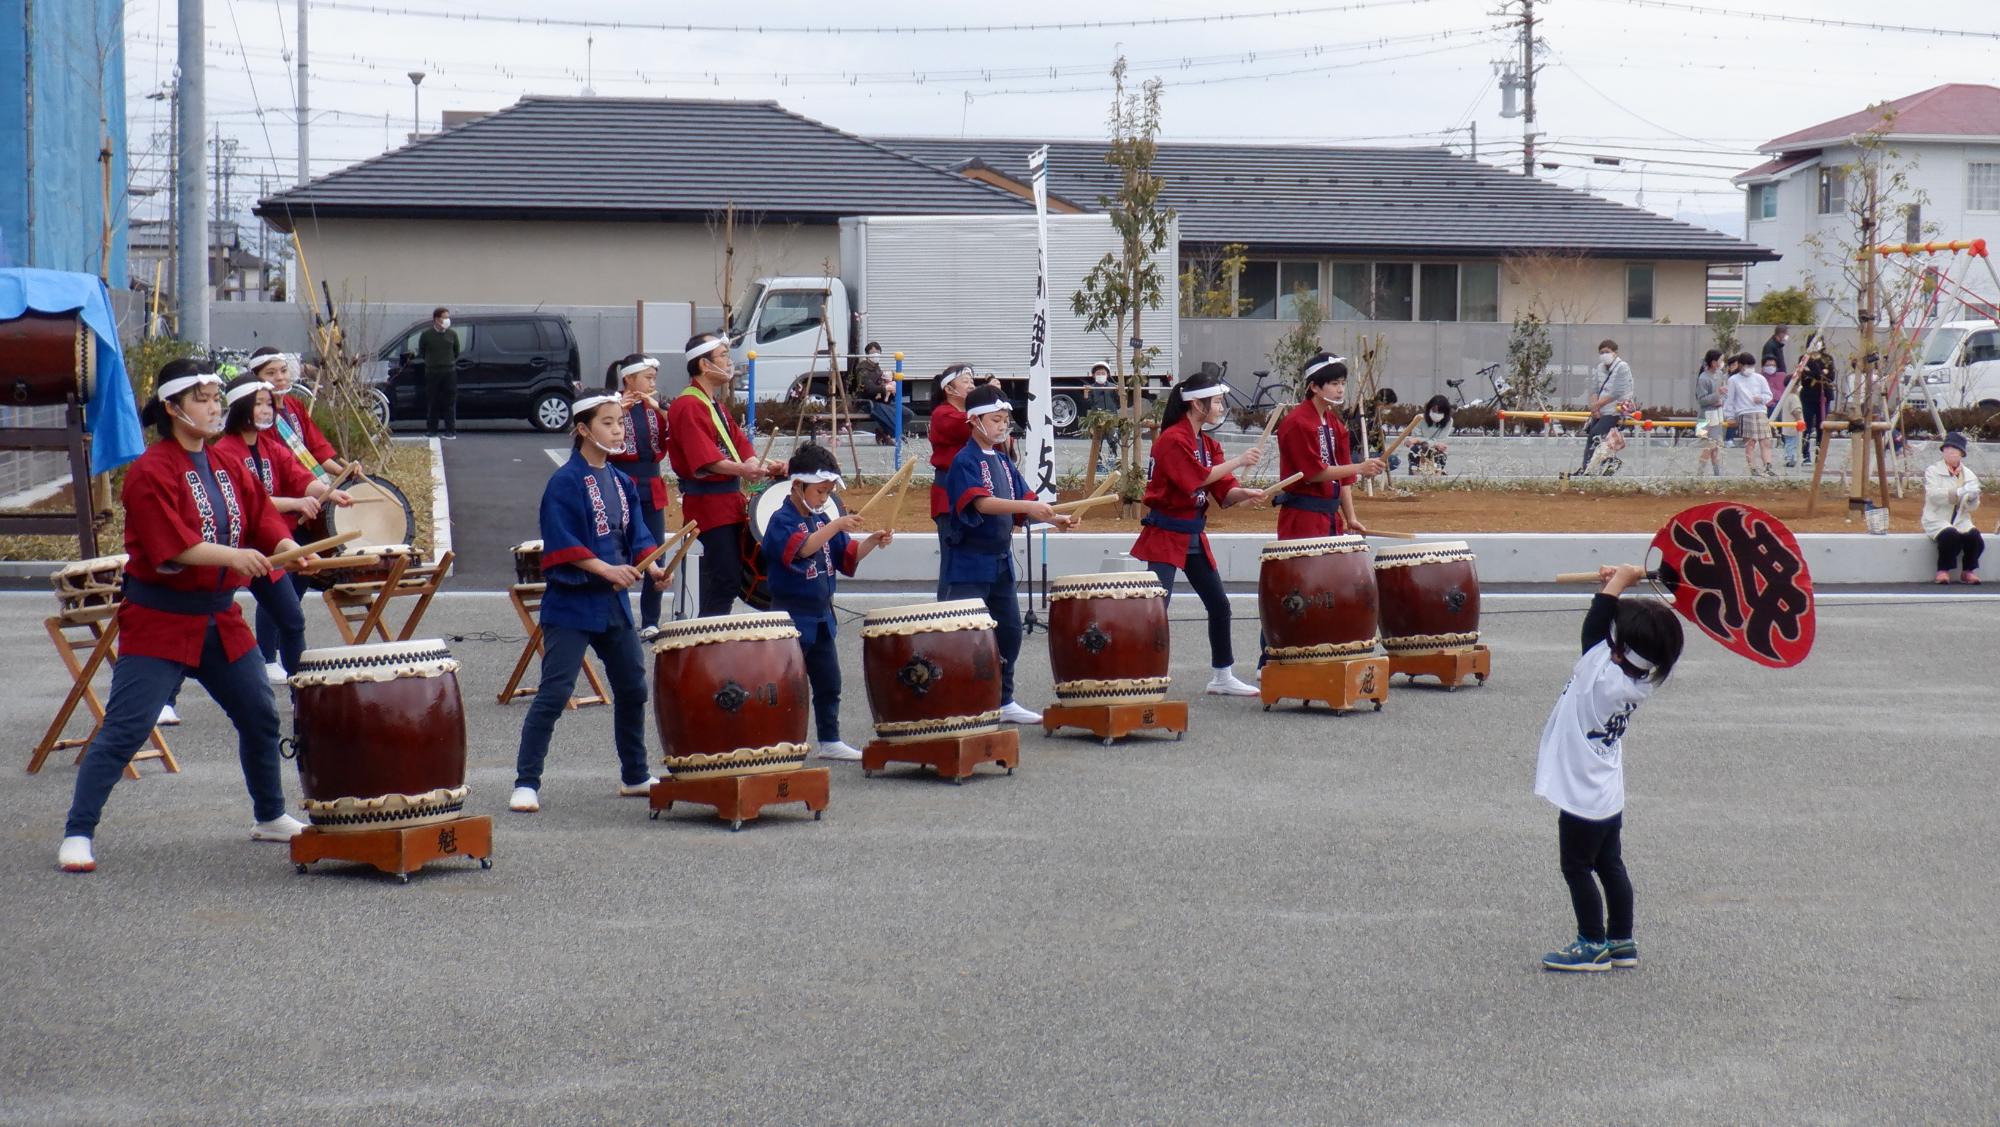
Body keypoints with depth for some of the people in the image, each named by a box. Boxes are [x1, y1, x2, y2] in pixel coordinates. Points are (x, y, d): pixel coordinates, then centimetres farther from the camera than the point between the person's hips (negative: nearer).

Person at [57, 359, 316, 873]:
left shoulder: (227, 469, 12)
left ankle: (270, 817, 32)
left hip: (220, 618, 8)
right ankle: (78, 834, -7)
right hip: (159, 619, -7)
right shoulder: (151, 472, -12)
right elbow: (170, 546, -23)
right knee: (125, 728, -11)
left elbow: (262, 519, 8)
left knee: (260, 715, 13)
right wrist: (233, 556, -32)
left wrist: (289, 549, -13)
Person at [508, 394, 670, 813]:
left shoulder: (622, 483, 11)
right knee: (554, 693, -10)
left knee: (633, 688, 14)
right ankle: (525, 783, -5)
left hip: (614, 603, 8)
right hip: (572, 602, -8)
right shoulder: (565, 481, -11)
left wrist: (651, 566, -7)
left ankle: (635, 777, 29)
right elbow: (562, 543, -18)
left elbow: (635, 535, 12)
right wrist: (606, 569, -25)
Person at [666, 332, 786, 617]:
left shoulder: (713, 404, 19)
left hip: (726, 502, 10)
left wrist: (765, 465, -4)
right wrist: (744, 470, -38)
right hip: (709, 504, -10)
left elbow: (738, 443, 14)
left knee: (724, 581, 14)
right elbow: (706, 460, -26)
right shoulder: (689, 406, -15)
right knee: (726, 583, -13)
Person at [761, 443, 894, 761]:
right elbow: (802, 548, -31)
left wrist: (873, 541, -3)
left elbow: (848, 556, 13)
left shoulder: (821, 520, 12)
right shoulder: (782, 521, -13)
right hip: (792, 615, -8)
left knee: (828, 682, 12)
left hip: (821, 615, 8)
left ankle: (829, 741, 21)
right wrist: (836, 526, -36)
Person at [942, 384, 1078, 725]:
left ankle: (1004, 702, 23)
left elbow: (1023, 506, 11)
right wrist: (1029, 507, -36)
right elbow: (981, 503, -26)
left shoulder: (1004, 461, 12)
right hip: (969, 564, -8)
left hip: (1000, 560, 8)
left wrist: (1054, 518, -8)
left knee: (1010, 632, 12)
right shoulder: (965, 461, -11)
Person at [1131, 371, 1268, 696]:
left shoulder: (1208, 443, 11)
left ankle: (1222, 676, 26)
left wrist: (1245, 494, -14)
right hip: (1166, 535, -9)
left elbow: (1224, 493, 7)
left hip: (1194, 536, 9)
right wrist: (1238, 461, -19)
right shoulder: (1172, 440, -15)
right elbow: (1198, 479, -24)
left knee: (1219, 605, 13)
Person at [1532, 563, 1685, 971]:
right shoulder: (1638, 682, -6)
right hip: (1608, 794, 8)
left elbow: (1593, 627, -22)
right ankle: (1622, 942, 24)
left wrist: (1616, 583, -15)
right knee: (1610, 865, 17)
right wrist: (1616, 586, -1)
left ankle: (1593, 945, 13)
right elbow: (1601, 632, 7)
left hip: (1583, 798, -8)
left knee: (1577, 868, 5)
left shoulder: (1603, 676, -30)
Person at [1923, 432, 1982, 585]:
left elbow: (1972, 507, 9)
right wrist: (1959, 492, -31)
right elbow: (1933, 495, -19)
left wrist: (1972, 498, -16)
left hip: (1961, 520, 4)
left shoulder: (1969, 475, 11)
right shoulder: (1932, 470, 0)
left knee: (1974, 537, -25)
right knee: (1951, 536, -33)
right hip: (1938, 520, -4)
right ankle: (1943, 571, -11)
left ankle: (1968, 571, -1)